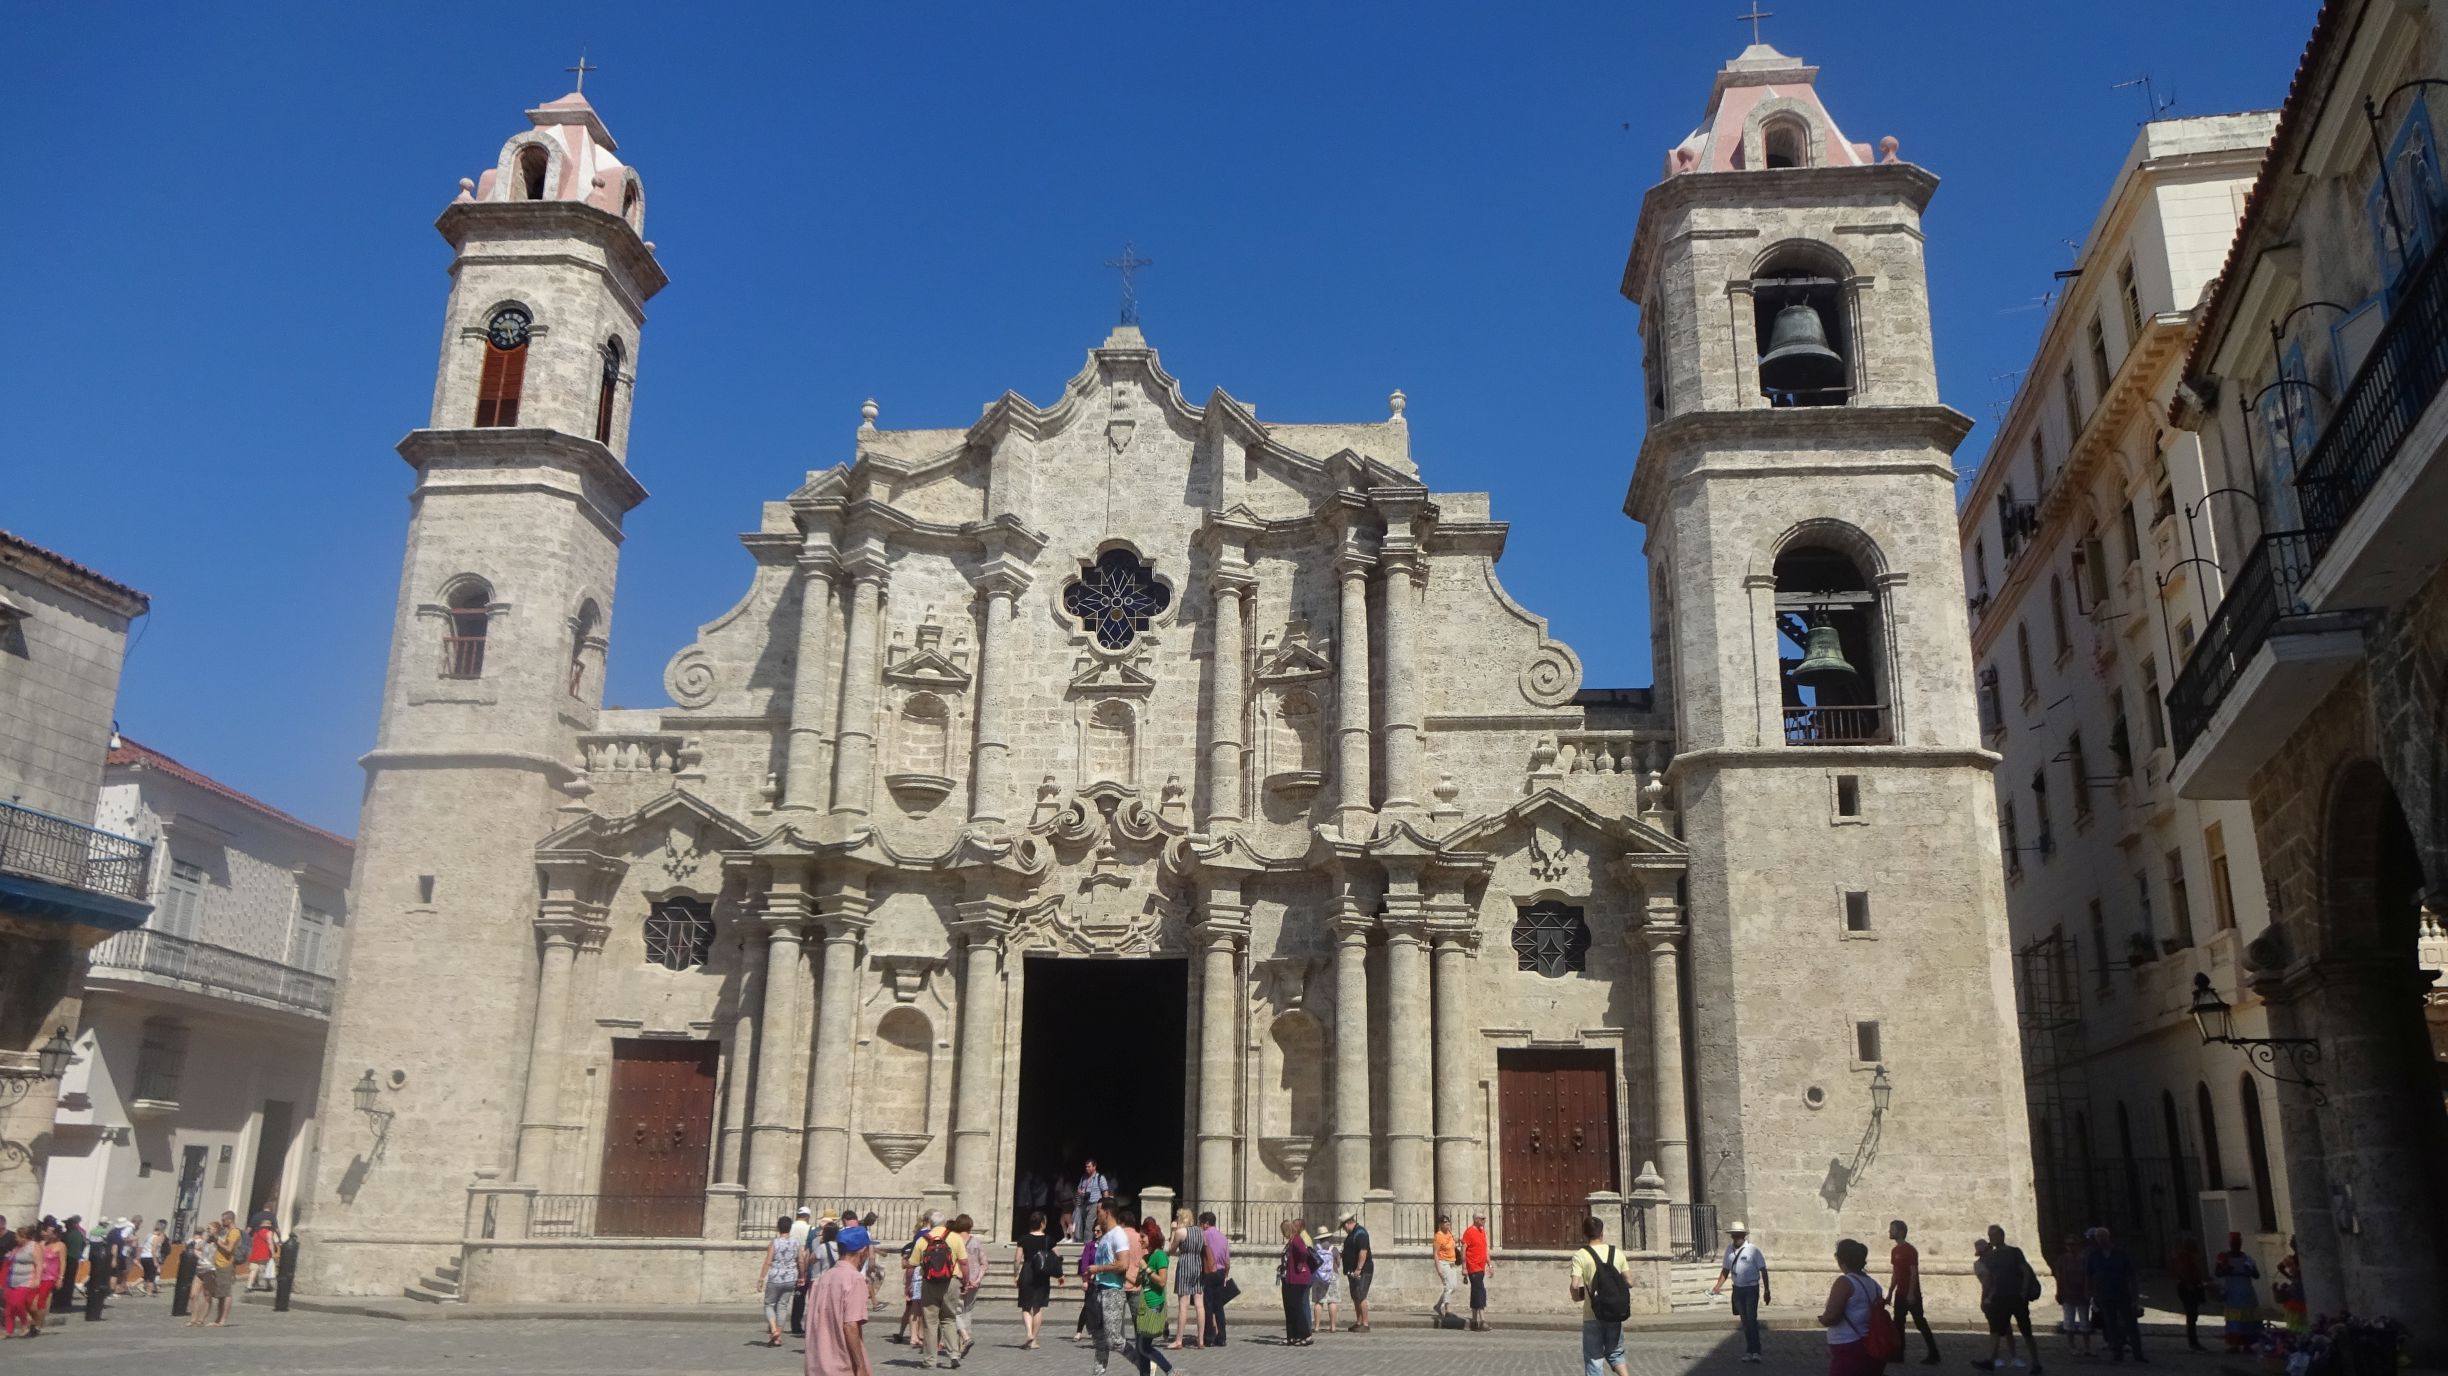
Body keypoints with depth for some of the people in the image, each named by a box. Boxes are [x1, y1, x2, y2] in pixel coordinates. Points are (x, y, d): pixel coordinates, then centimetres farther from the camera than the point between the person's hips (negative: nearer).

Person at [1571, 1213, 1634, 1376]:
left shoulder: (1580, 1255, -8)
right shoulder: (1617, 1253, 3)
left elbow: (1575, 1286, -17)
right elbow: (1629, 1283, 4)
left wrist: (1579, 1295, 4)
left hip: (1593, 1316, -3)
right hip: (1615, 1315, 3)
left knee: (1594, 1360, 6)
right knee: (1615, 1353, 21)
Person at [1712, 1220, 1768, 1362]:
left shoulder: (1753, 1250, -13)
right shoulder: (1729, 1249, 2)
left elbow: (1763, 1270, -9)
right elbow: (1726, 1270, 10)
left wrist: (1766, 1290, -11)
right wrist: (1718, 1286, 0)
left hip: (1751, 1289, -5)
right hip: (1738, 1289, 5)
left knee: (1752, 1319, -12)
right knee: (1744, 1321, 12)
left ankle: (1755, 1351, -9)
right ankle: (1749, 1351, 21)